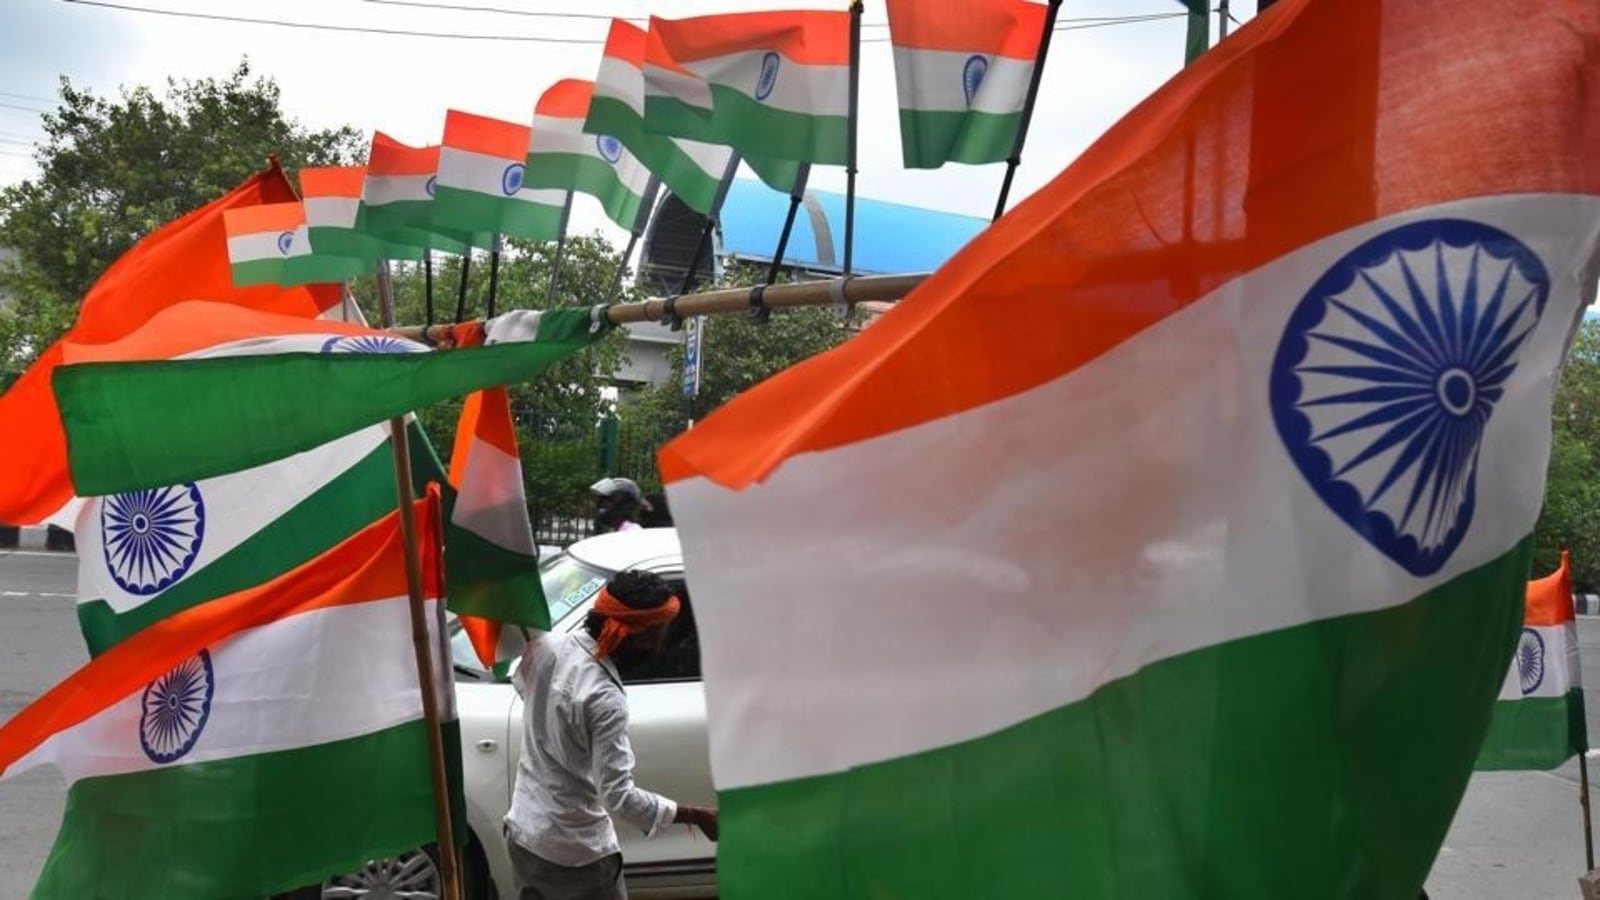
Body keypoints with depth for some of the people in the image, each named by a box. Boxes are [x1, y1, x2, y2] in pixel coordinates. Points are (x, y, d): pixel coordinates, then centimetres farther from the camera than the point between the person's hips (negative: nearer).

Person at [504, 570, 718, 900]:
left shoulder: (546, 646, -7)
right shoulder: (604, 698, -30)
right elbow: (618, 796, -28)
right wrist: (696, 816, -21)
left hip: (523, 833, 8)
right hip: (576, 854, -8)